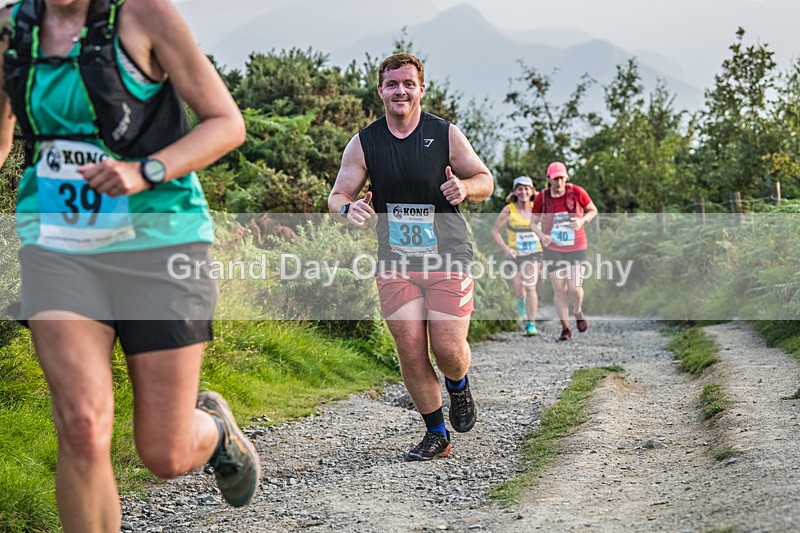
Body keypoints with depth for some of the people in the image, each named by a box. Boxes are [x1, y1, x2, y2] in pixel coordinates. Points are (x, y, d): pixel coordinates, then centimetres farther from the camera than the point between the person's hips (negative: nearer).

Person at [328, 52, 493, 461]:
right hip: (395, 263, 1)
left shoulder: (446, 135, -2)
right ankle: (436, 435, 14)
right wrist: (347, 208, -21)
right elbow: (337, 195, 4)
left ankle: (459, 387, 29)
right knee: (411, 352, -3)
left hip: (448, 259, -1)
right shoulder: (363, 143, 1)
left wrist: (464, 187, -17)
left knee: (448, 350, -8)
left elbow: (485, 180, 6)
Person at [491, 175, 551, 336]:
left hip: (534, 253, 0)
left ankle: (531, 323, -8)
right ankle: (522, 300, 42)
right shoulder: (508, 211, -9)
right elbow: (495, 231, -2)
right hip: (515, 255, 0)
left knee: (530, 287, -17)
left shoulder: (536, 208, -4)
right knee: (518, 291, 3)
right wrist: (506, 249, -13)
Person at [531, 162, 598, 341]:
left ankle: (578, 312, 25)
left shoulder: (576, 192, -10)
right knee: (559, 289, 1)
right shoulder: (542, 197, -8)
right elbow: (533, 222, 1)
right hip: (553, 250, 1)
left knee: (575, 288, -10)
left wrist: (583, 220, -16)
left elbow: (593, 210, 5)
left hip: (576, 248, -1)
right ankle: (565, 329, 15)